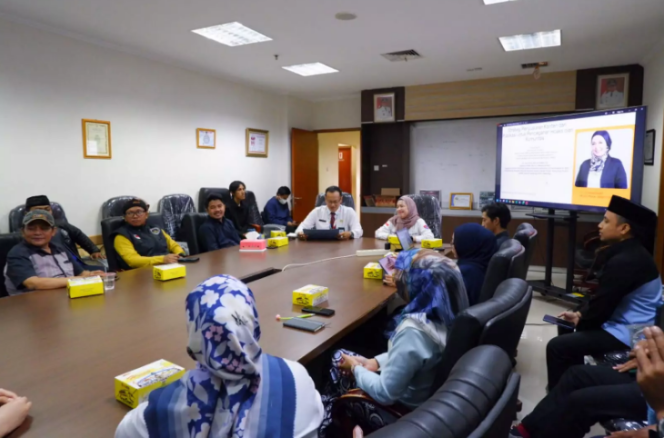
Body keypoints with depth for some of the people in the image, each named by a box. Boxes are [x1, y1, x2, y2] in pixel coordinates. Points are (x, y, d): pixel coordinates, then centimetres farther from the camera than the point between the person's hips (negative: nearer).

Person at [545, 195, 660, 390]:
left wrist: (579, 320, -4)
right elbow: (602, 296, 12)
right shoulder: (630, 252, 6)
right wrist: (579, 314, 4)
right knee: (569, 337, 23)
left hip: (627, 335, -11)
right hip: (630, 326, 11)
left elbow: (601, 305, -23)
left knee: (556, 346, -14)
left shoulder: (625, 261, -28)